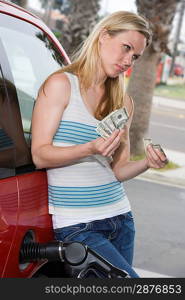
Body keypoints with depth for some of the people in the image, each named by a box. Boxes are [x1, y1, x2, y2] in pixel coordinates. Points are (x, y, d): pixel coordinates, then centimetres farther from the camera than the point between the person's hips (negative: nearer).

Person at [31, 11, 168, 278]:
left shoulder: (124, 103, 12)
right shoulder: (61, 84, -4)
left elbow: (116, 170, 12)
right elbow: (39, 155, -10)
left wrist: (146, 163, -8)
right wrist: (90, 149, -24)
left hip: (120, 216, 7)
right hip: (77, 225, -6)